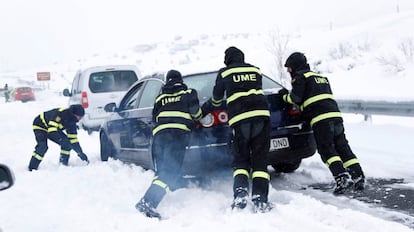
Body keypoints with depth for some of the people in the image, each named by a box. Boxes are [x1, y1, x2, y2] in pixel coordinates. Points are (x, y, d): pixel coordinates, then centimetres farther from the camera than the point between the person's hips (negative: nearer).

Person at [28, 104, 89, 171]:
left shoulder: (71, 121, -10)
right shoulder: (60, 114, -34)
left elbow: (73, 138, -5)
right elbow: (52, 128, -40)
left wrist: (80, 153, -8)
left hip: (53, 128, 8)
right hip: (40, 125, -8)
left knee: (67, 143, -7)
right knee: (43, 146, -26)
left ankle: (63, 163, 4)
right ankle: (32, 168, -17)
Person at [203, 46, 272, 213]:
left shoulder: (224, 73, 12)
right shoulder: (255, 70, 19)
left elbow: (216, 99, 22)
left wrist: (204, 109, 42)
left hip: (239, 118, -2)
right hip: (261, 114, 2)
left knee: (240, 160, 8)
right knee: (259, 160, 4)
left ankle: (240, 193, -15)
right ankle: (260, 200, -9)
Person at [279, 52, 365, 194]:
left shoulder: (300, 77, 4)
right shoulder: (321, 77, 30)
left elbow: (295, 98, -5)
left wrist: (284, 95, 16)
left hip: (321, 119, -8)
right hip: (336, 115, 8)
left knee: (326, 150, -8)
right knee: (342, 147, 8)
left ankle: (342, 178, -21)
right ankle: (358, 177, 3)